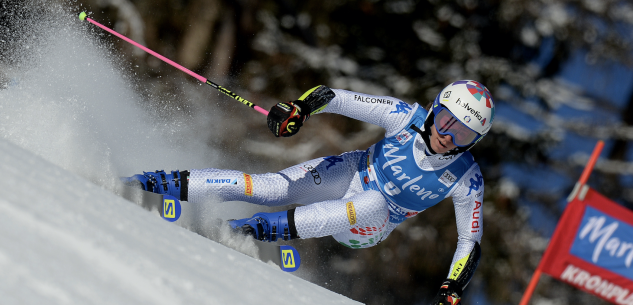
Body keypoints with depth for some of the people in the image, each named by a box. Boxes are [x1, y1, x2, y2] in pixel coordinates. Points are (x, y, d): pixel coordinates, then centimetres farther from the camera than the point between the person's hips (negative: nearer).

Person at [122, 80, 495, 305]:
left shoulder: (467, 180, -21)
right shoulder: (408, 117, -20)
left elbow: (470, 243, -12)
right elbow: (335, 97, -13)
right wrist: (302, 106, -31)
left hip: (364, 231, -1)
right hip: (348, 175, 1)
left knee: (373, 205, -39)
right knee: (270, 188, -23)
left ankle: (263, 229, -33)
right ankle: (148, 184, -16)